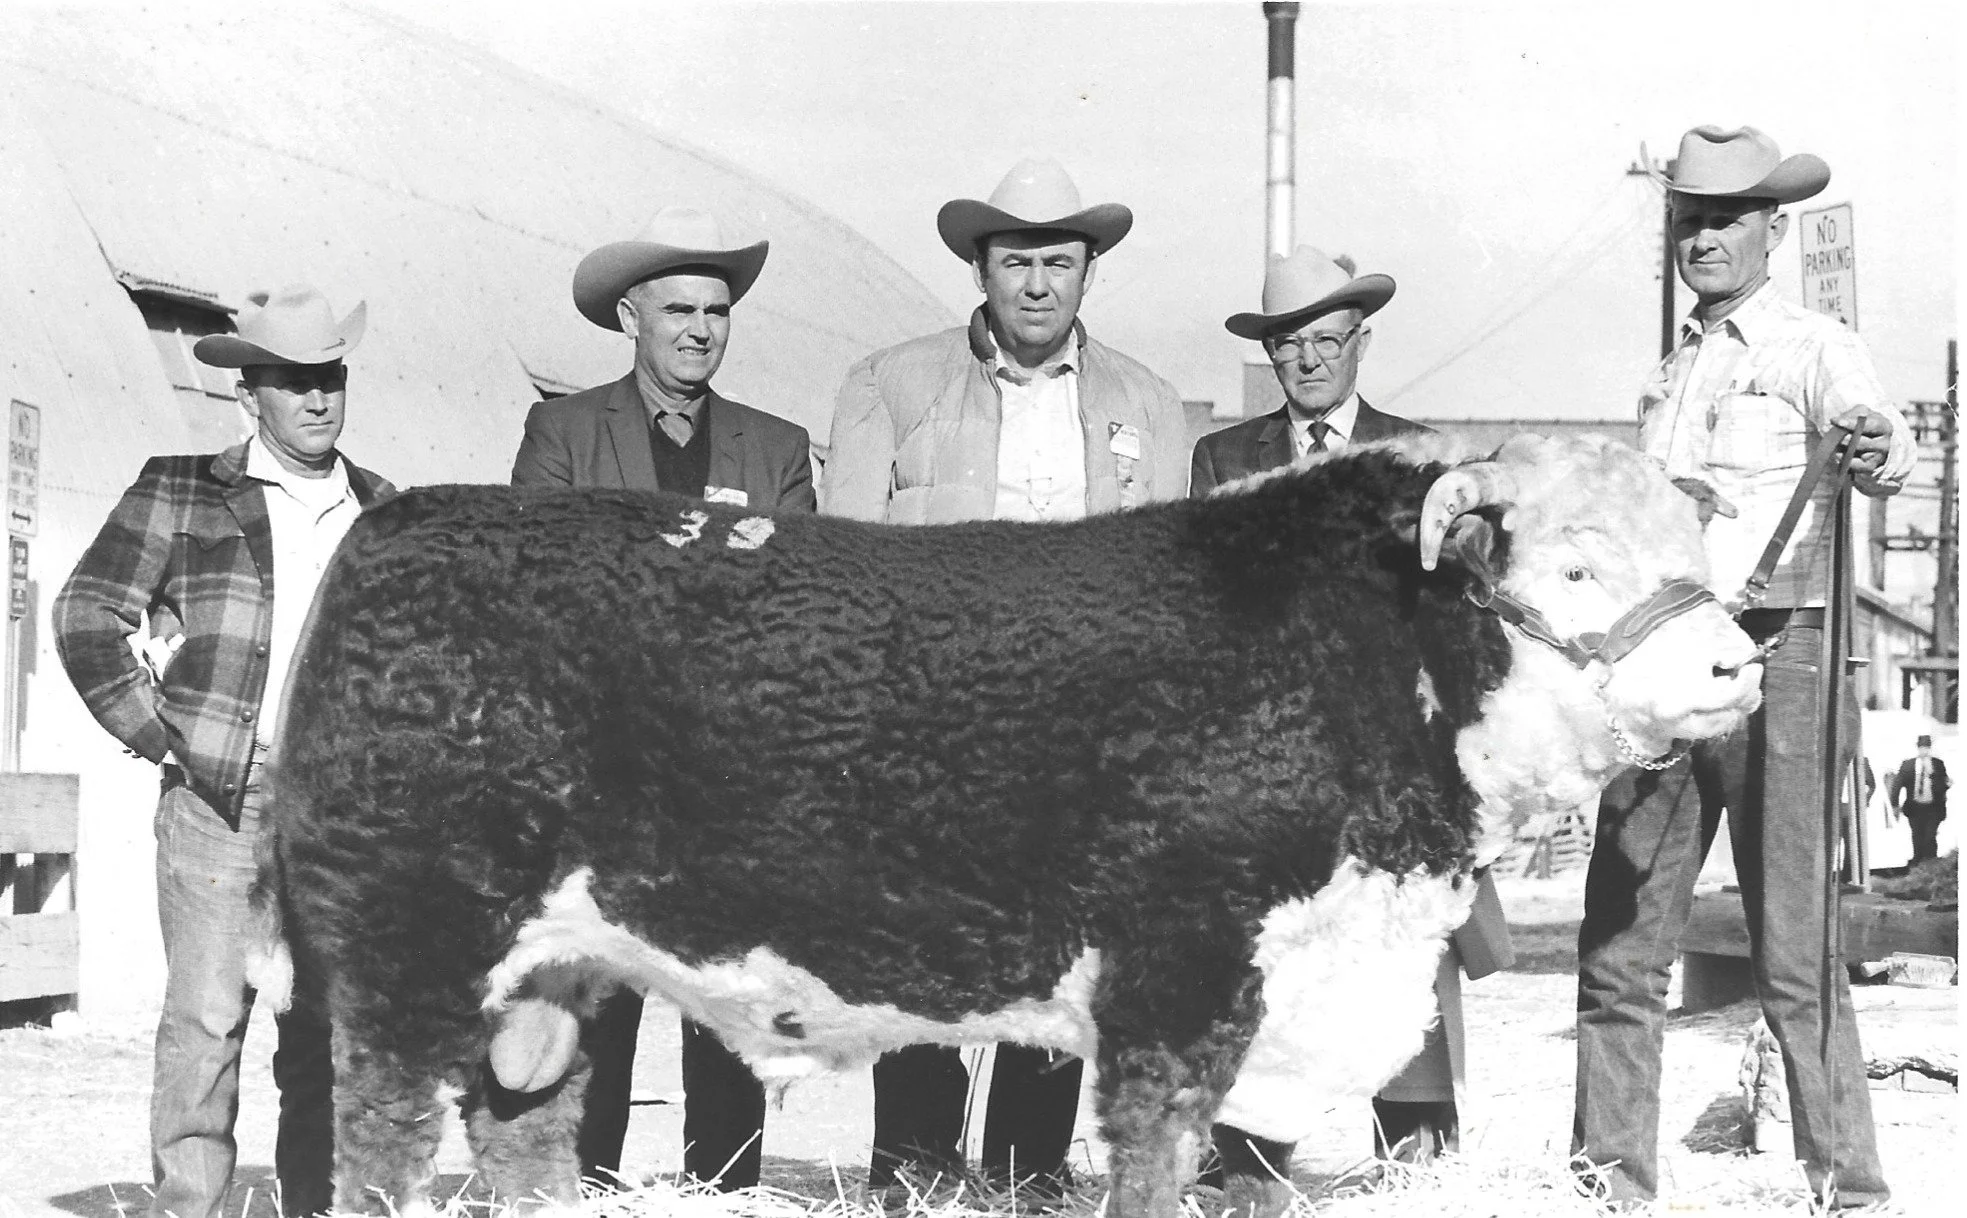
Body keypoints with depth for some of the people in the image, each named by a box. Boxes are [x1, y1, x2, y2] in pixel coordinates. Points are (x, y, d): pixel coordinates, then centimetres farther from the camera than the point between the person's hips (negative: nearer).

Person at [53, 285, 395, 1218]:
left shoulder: (385, 515, 14)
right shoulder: (180, 492, 6)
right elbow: (88, 614, 4)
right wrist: (155, 733, -3)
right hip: (215, 796, -3)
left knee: (328, 1023, 5)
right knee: (206, 1015, -6)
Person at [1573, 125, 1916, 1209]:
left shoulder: (1812, 350, 0)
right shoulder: (1668, 376, 19)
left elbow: (1875, 434, -20)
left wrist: (1879, 451, -40)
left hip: (1776, 660, -6)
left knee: (1793, 952, -7)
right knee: (1618, 946, 6)